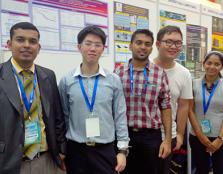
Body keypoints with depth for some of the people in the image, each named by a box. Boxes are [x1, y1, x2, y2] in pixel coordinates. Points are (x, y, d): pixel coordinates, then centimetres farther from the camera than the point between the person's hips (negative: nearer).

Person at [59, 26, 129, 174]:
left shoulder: (114, 80, -3)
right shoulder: (66, 81, -3)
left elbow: (120, 116, 0)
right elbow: (63, 116, 5)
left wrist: (123, 150, -1)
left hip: (105, 150, 0)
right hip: (75, 150, 0)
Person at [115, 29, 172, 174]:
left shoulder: (160, 74, -1)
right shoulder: (118, 72, 0)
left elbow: (165, 108, 1)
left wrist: (168, 140, -2)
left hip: (151, 136, 0)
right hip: (124, 134, 1)